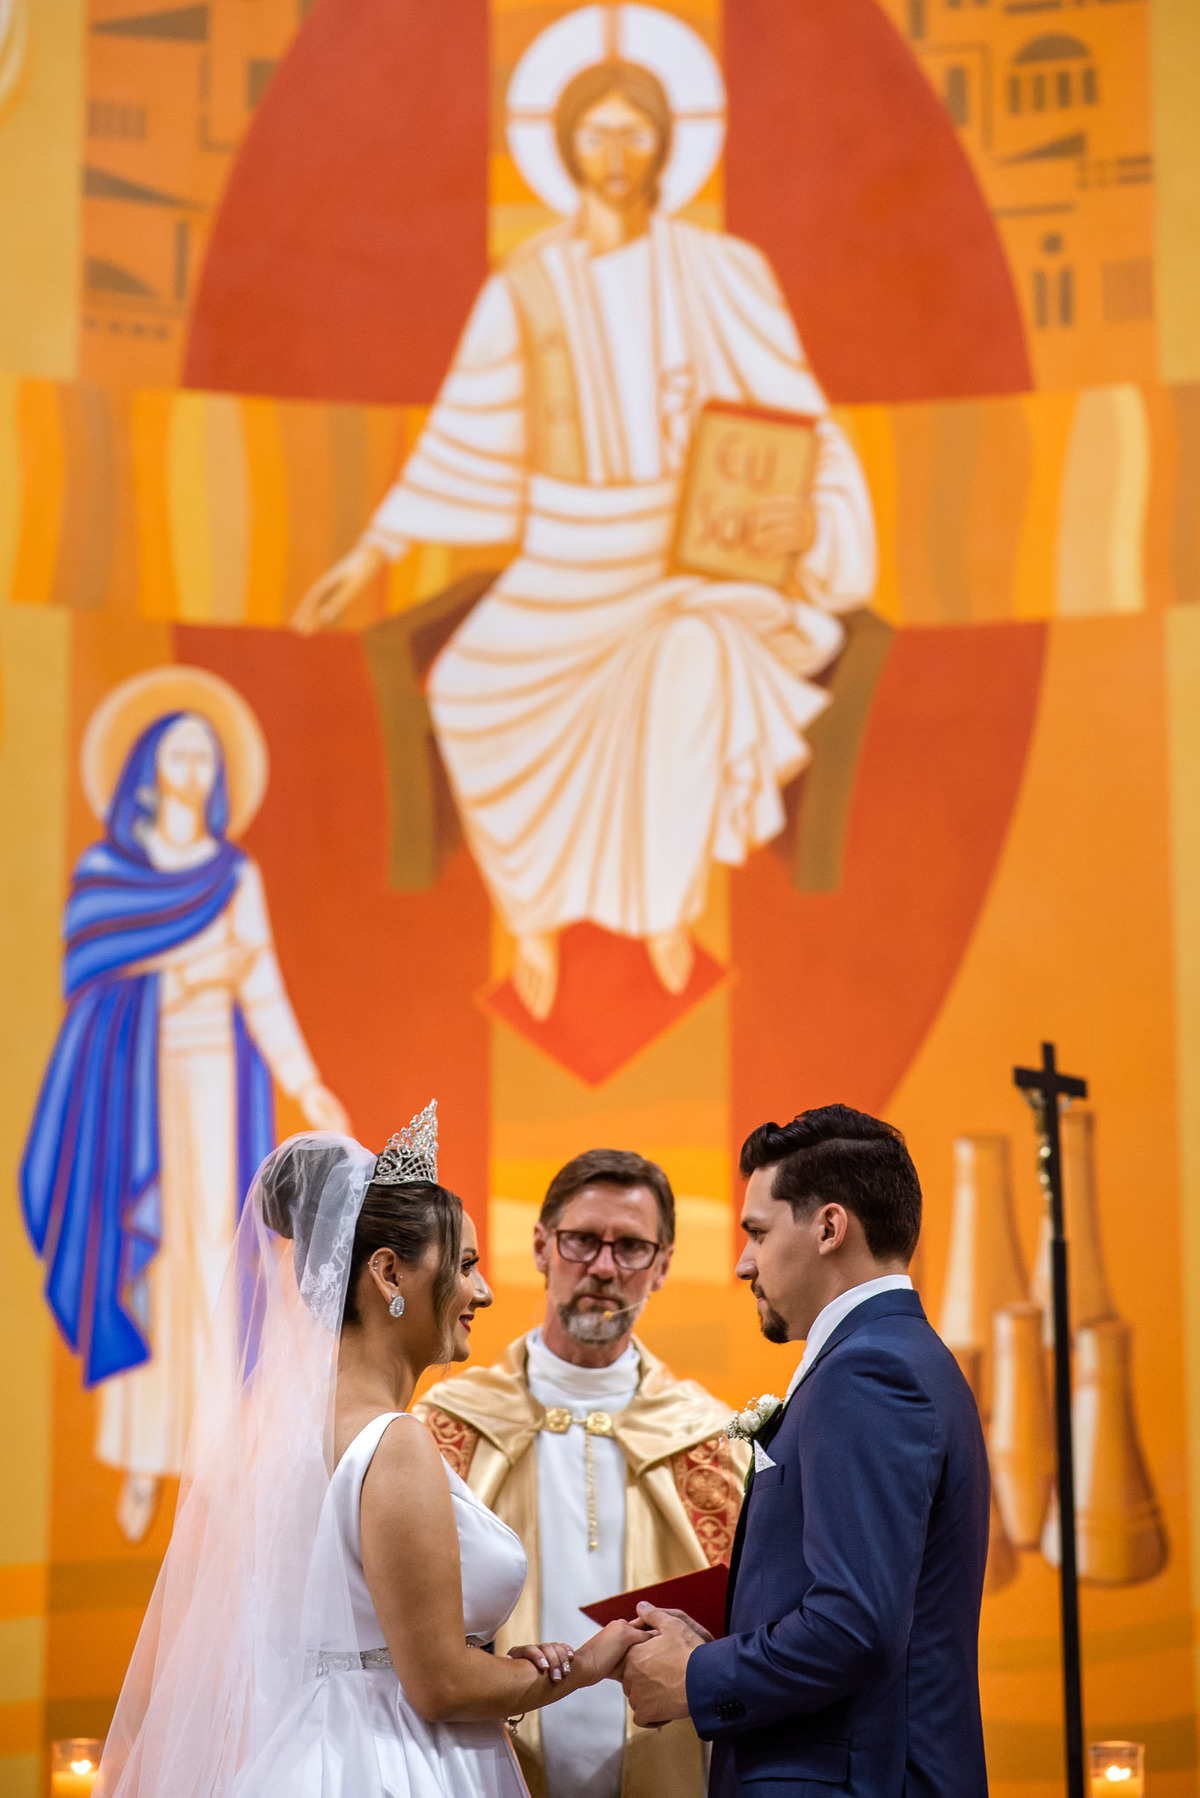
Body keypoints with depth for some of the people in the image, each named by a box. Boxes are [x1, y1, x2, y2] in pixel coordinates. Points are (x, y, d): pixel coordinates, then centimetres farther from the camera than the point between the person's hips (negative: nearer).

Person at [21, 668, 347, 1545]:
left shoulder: (237, 875, 7)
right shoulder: (104, 871, 6)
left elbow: (262, 988, 2)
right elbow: (91, 977, -2)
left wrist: (307, 1085, -7)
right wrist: (195, 968, -10)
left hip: (214, 1076, 0)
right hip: (132, 1080, 0)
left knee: (213, 1264, -6)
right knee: (136, 1261, -2)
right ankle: (140, 1459, 6)